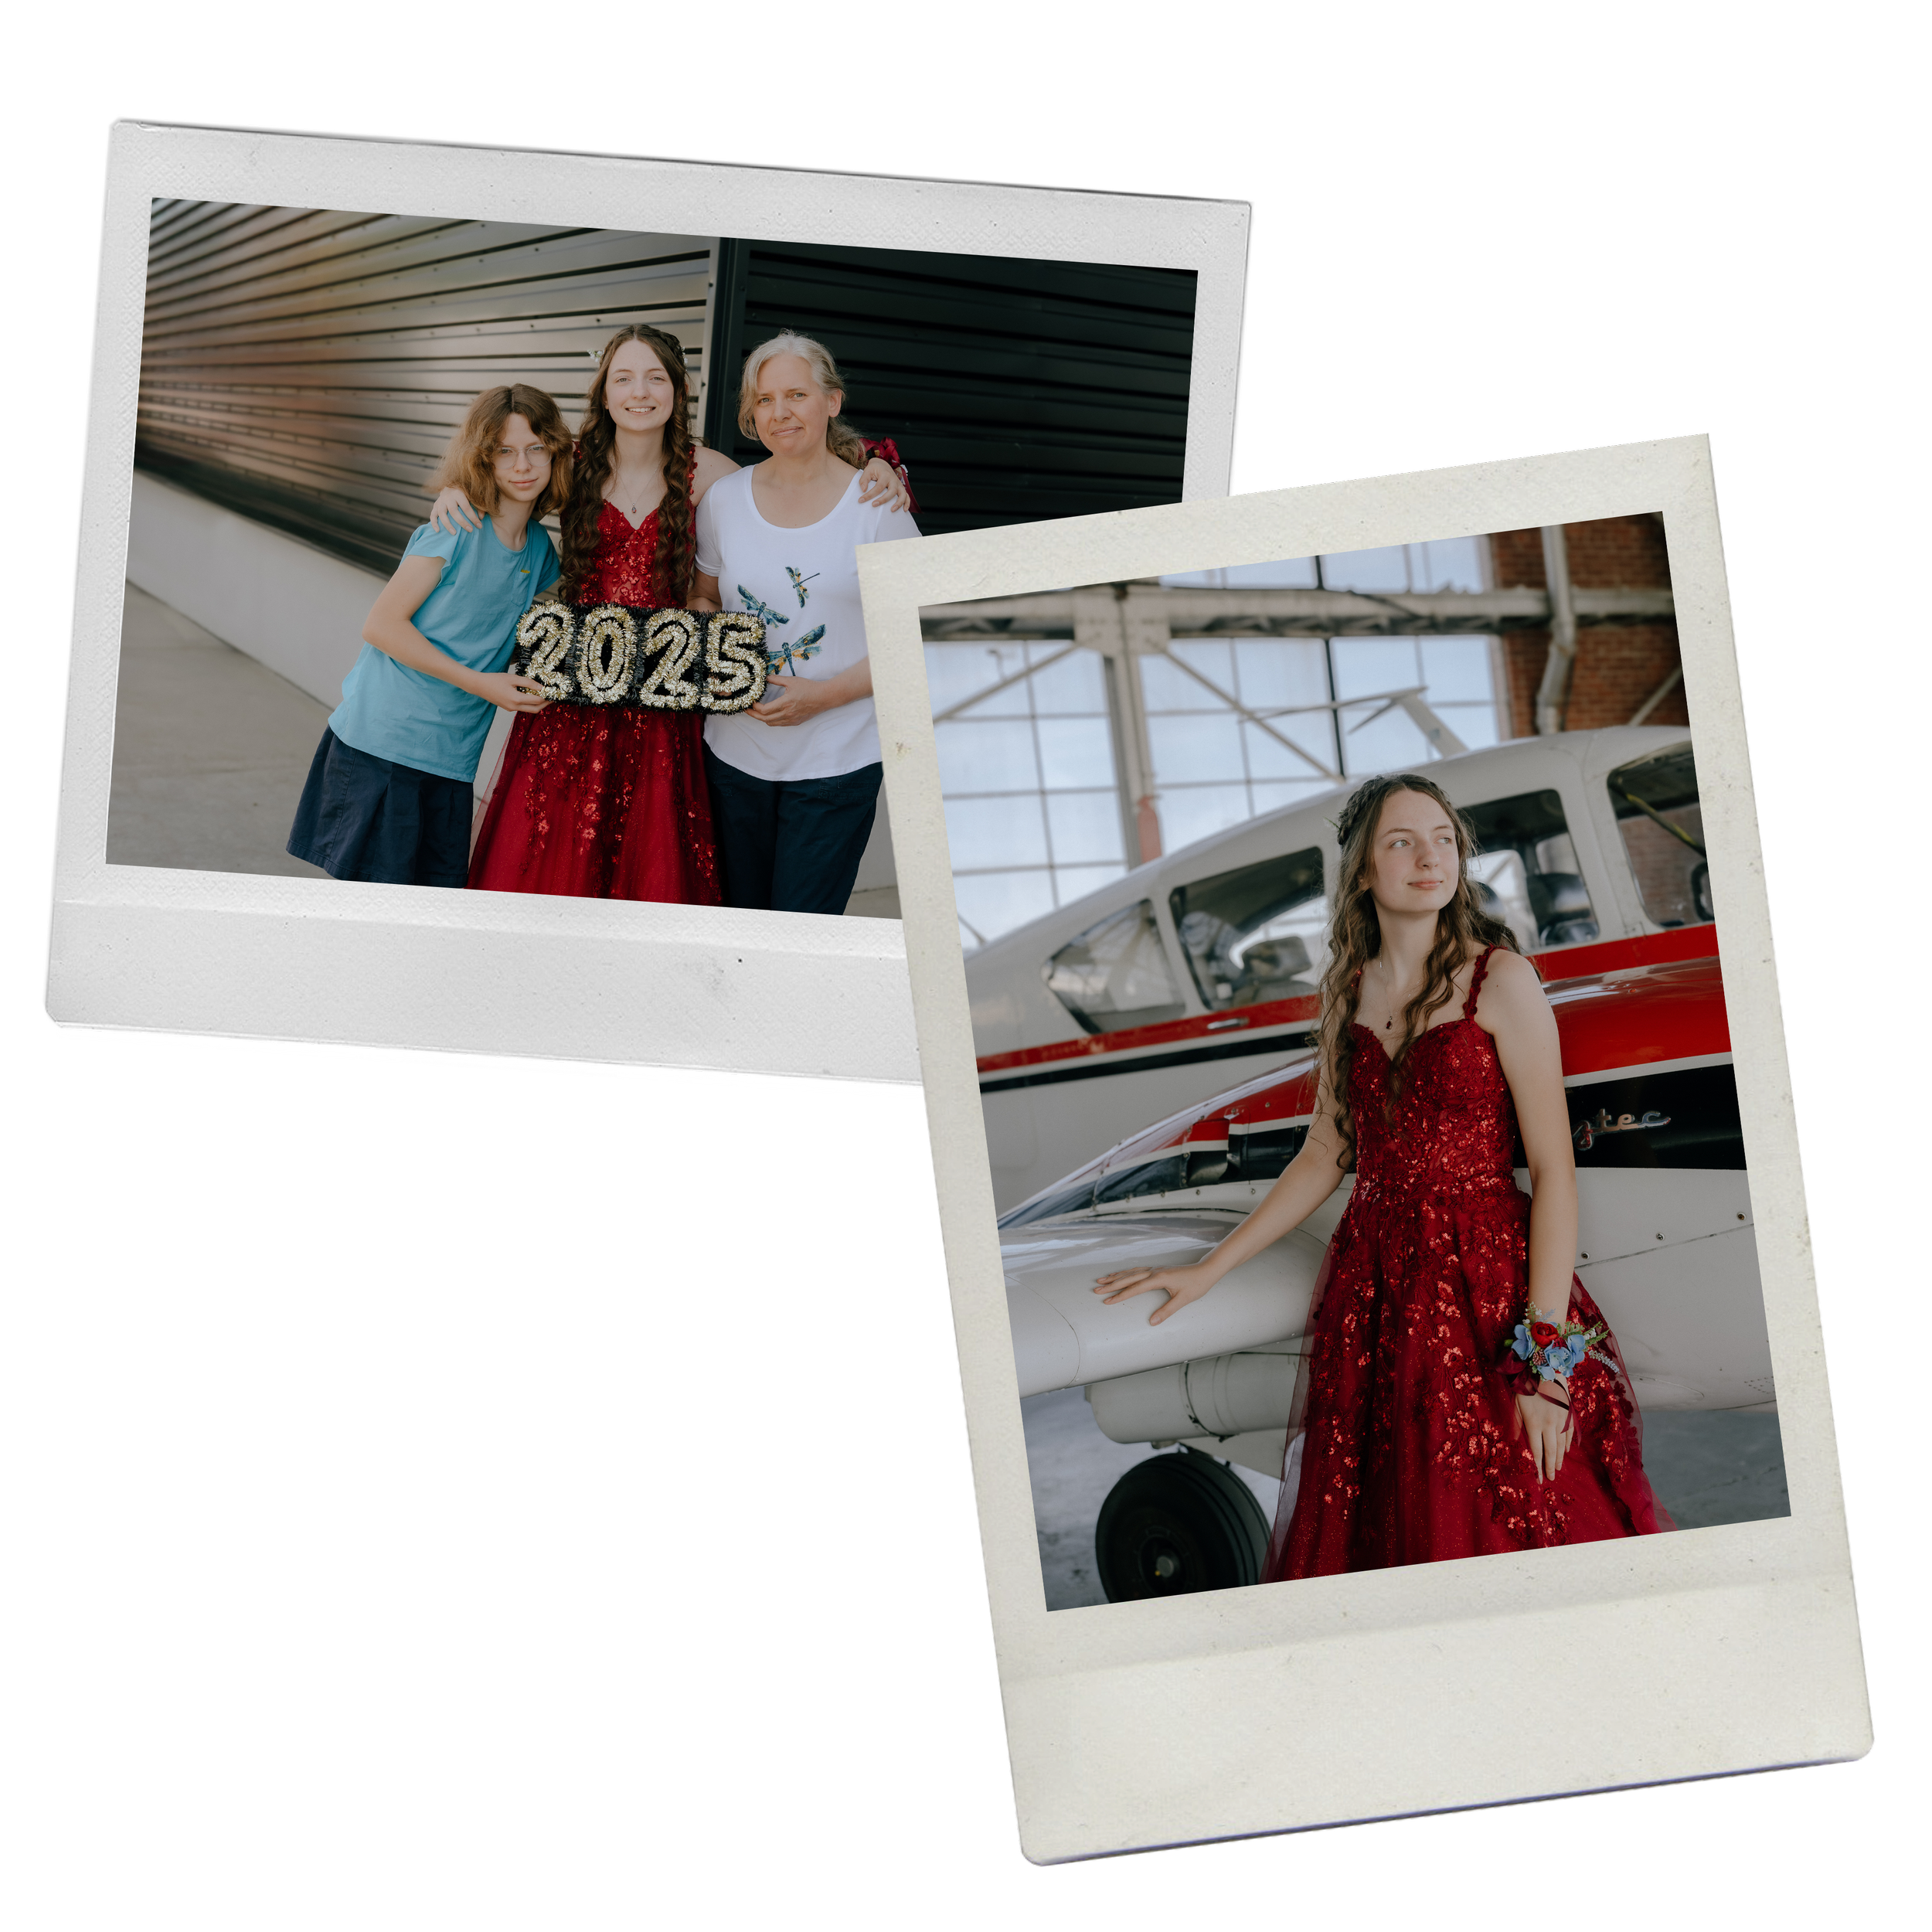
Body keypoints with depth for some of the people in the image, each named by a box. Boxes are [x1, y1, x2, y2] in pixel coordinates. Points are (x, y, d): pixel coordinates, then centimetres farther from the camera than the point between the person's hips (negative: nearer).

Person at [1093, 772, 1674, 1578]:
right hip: (1371, 1292, 5)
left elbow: (1554, 1170, -10)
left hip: (1488, 1285, -5)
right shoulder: (1348, 992, 10)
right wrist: (1206, 1271, 18)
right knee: (1374, 1546, 7)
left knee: (1512, 1532, -4)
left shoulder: (1501, 981, -6)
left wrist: (1547, 1358, -17)